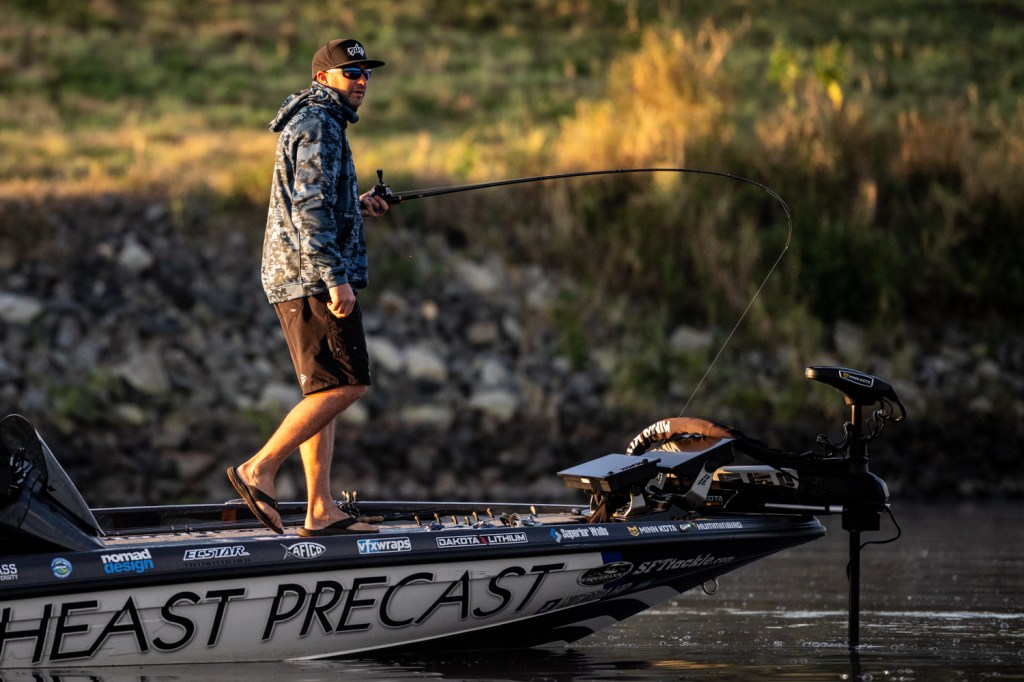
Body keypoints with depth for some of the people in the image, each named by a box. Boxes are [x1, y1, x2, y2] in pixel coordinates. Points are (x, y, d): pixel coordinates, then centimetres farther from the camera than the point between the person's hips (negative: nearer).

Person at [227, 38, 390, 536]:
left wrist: (355, 204, 21)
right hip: (313, 276, -11)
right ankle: (259, 469, -12)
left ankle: (321, 511, 5)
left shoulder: (311, 122, 22)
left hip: (296, 280, 11)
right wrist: (336, 278, -24)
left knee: (323, 391, 8)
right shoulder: (319, 124, -11)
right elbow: (309, 207, -21)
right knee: (346, 384, -11)